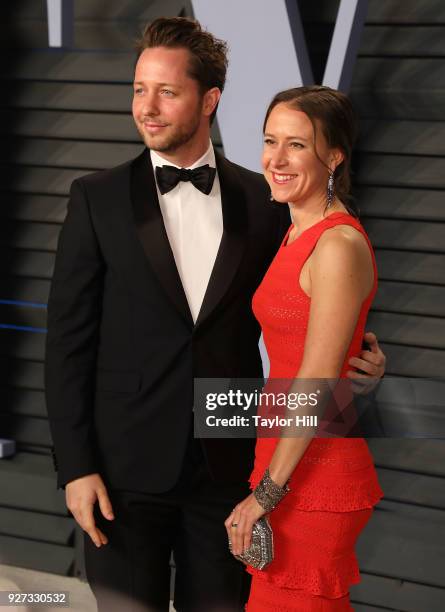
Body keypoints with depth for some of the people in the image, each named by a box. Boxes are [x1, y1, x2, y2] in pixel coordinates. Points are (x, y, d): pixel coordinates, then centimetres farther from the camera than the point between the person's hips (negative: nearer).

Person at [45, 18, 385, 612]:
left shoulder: (262, 201, 3)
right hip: (127, 468, -1)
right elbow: (69, 340, -2)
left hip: (229, 467, 2)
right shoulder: (98, 198, -1)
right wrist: (75, 467, -8)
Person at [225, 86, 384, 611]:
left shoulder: (338, 247, -17)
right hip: (291, 468, 9)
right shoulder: (299, 237, 12)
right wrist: (269, 483, 14)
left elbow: (316, 387, -19)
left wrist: (265, 493, -15)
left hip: (316, 481, -9)